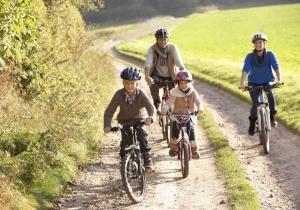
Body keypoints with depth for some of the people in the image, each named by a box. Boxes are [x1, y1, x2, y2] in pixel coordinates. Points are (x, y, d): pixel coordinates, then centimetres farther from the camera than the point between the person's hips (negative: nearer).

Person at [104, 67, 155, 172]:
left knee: (142, 136, -21)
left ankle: (147, 161, -15)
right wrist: (107, 125, -35)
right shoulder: (119, 94, -20)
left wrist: (151, 117, -52)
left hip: (138, 120, -1)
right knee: (125, 141, -14)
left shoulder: (141, 94, -21)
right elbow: (109, 111, -21)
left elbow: (151, 107, -30)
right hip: (124, 121, 1)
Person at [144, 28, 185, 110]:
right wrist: (147, 76, -43)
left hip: (170, 78, 0)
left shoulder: (173, 48, -12)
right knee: (153, 85, -31)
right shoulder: (152, 49, -12)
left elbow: (179, 63, -21)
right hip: (157, 76, 0)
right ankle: (156, 103, -7)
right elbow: (148, 63, -24)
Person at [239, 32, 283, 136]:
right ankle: (252, 124, 8)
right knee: (255, 103, -13)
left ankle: (272, 116, -9)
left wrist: (279, 79, -43)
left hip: (267, 82, 0)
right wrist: (242, 83, -40)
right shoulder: (250, 56, -15)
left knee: (271, 95, -29)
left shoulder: (270, 55, -15)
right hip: (254, 83, 0)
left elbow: (276, 67, -25)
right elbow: (245, 70, -25)